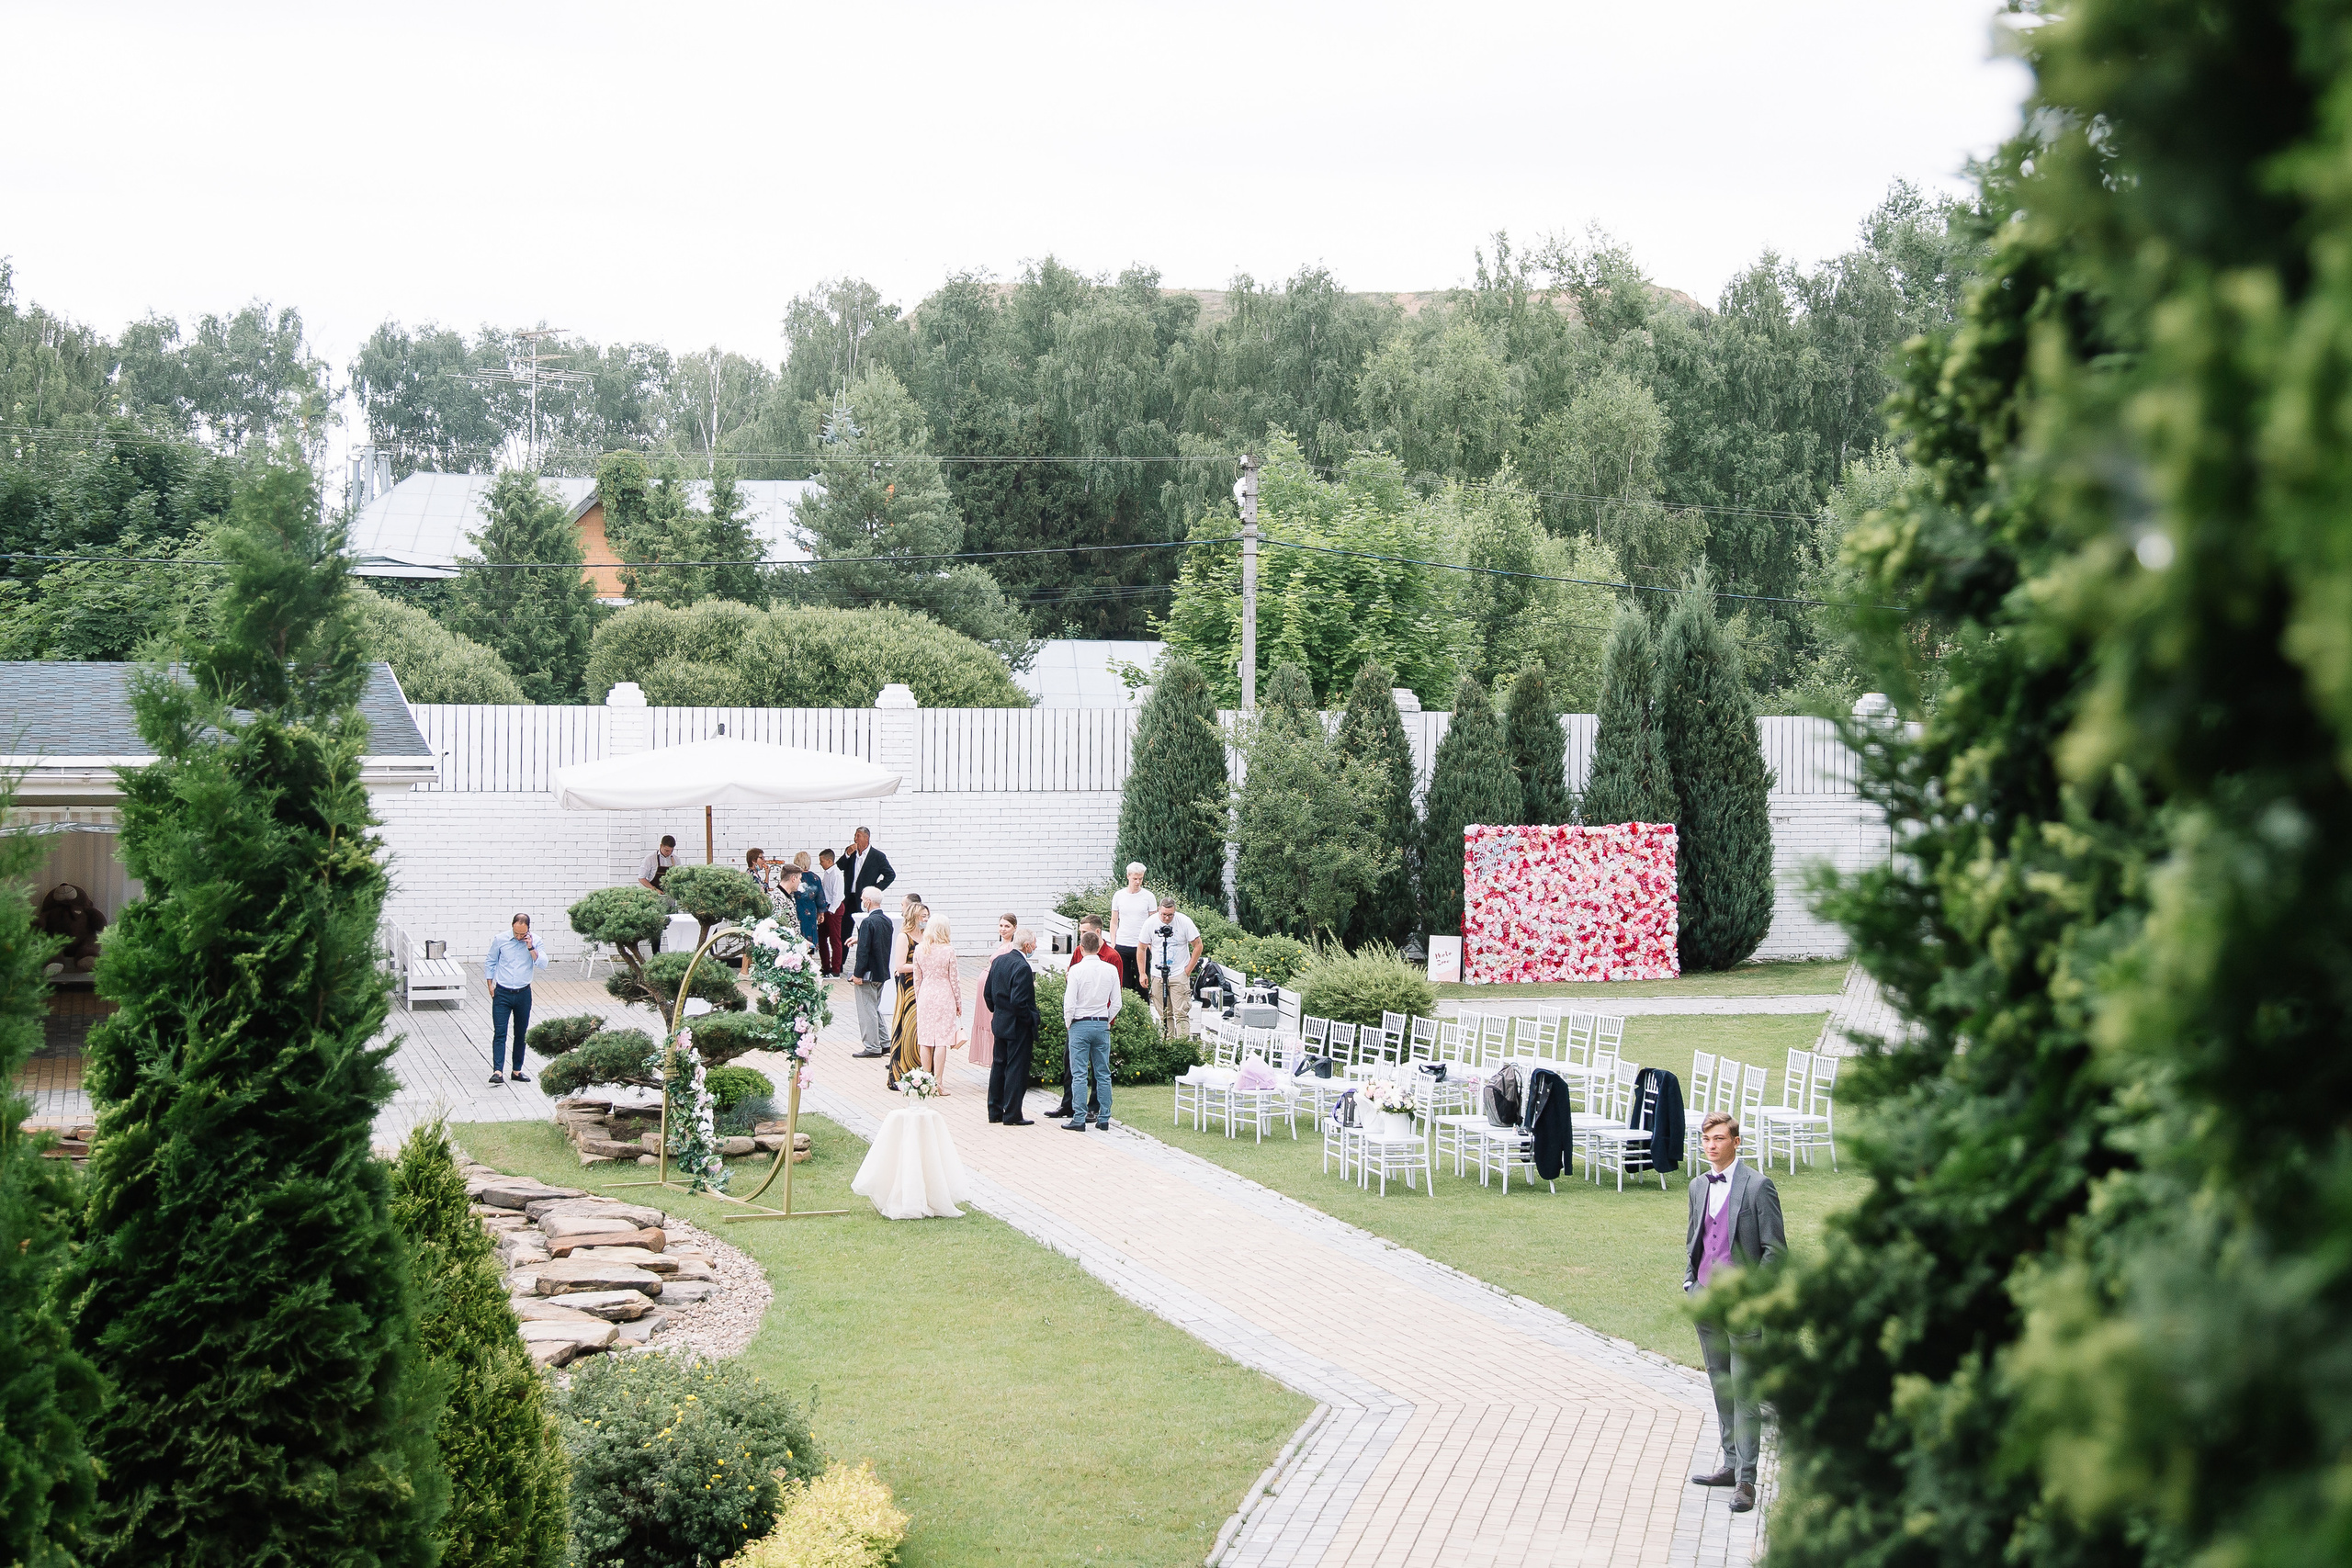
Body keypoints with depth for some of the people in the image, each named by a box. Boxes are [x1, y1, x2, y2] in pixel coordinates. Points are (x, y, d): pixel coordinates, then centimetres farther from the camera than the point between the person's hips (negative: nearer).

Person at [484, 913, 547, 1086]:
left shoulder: (535, 942, -4)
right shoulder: (500, 940, -5)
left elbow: (543, 964, -12)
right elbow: (490, 962, 8)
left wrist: (531, 948, -21)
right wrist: (490, 985, 4)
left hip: (523, 994, 2)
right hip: (502, 993, -2)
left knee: (521, 1034, 10)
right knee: (500, 1033, -10)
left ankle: (517, 1070, 20)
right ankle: (497, 1071, -16)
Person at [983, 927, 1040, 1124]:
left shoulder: (999, 961, 5)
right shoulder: (1022, 967, -22)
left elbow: (987, 993, 11)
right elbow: (1018, 1001, -26)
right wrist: (1030, 1019, -12)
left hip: (999, 1024, 8)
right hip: (1018, 1027, -8)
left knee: (998, 1066, 15)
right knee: (1016, 1069, -1)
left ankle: (995, 1111, 22)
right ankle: (1012, 1114, 4)